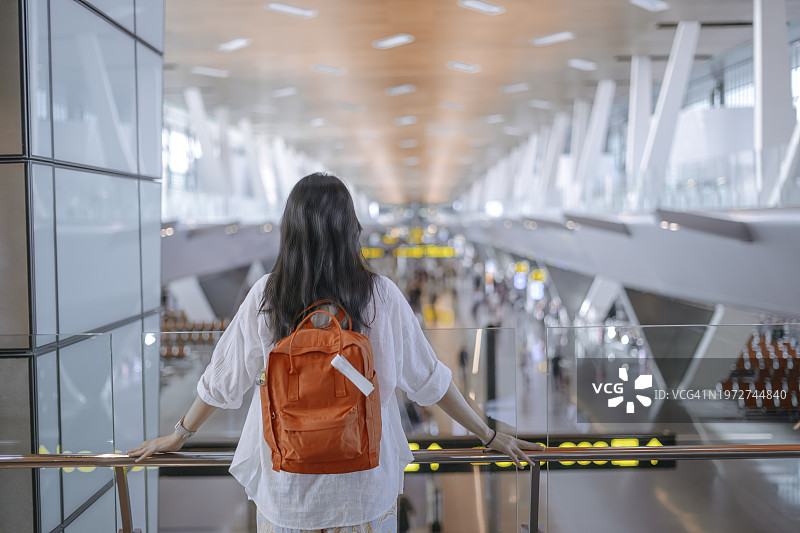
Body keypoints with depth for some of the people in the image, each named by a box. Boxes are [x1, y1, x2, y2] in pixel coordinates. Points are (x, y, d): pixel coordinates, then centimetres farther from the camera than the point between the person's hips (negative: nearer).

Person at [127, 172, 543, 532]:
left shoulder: (265, 296, -12)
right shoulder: (381, 296, -14)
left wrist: (179, 434, 18)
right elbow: (427, 379, -6)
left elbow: (222, 381, -1)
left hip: (288, 487, 1)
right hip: (366, 485, 0)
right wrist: (490, 436, 7)